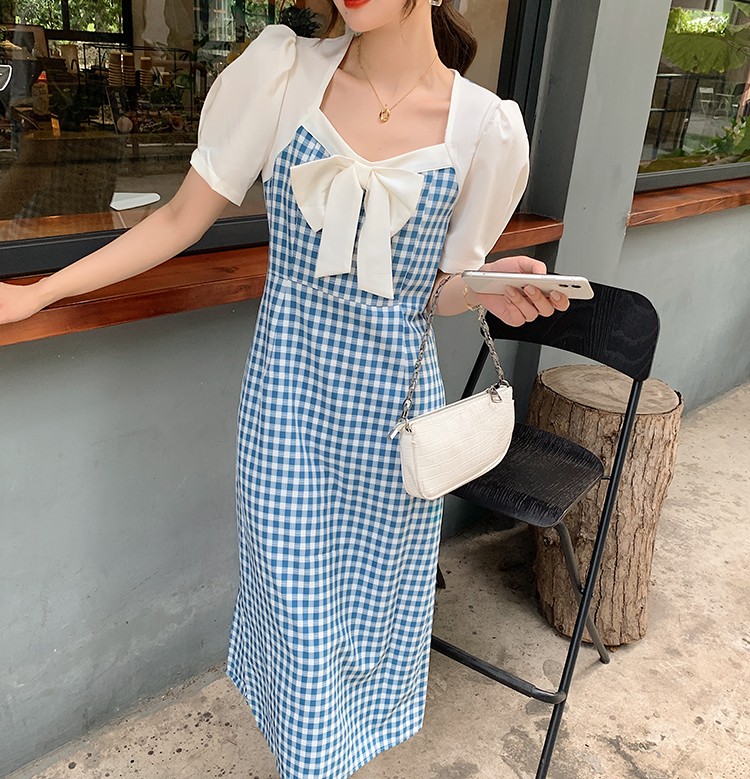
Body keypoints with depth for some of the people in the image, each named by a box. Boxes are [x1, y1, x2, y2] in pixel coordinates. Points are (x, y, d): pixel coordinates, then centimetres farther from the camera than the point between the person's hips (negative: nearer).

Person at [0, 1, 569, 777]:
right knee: (297, 605, 12)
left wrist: (489, 289, -19)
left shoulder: (485, 127, -6)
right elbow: (180, 220, 0)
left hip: (393, 399, 1)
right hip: (286, 390, 0)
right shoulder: (283, 73, -7)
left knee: (374, 593, 18)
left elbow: (443, 288, 5)